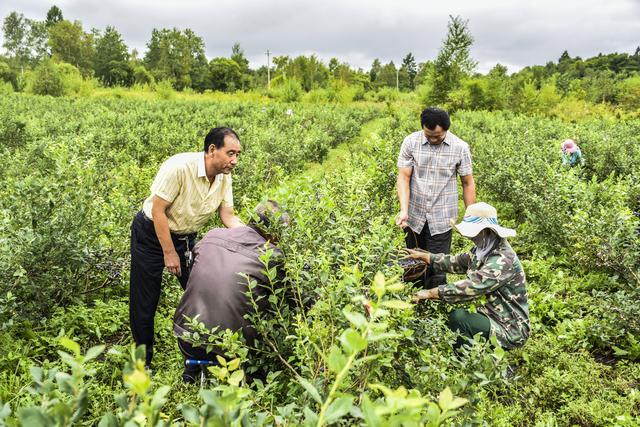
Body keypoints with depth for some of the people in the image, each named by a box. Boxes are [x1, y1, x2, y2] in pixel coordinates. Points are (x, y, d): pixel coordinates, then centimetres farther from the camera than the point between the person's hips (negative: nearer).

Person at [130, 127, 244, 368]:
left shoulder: (225, 177, -9)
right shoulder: (179, 167, -30)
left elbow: (227, 215, -7)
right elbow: (158, 210, -26)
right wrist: (169, 252, -23)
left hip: (185, 237, 6)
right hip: (151, 233, -6)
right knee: (144, 302, 2)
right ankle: (143, 361, 22)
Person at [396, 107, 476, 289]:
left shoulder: (460, 147, -6)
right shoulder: (410, 142, -5)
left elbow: (468, 183, 2)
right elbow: (403, 178, -6)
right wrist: (404, 210, -19)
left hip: (442, 219, -1)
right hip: (414, 217, 2)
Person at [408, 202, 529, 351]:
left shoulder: (503, 260, -25)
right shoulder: (483, 250, 4)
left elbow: (471, 287, -33)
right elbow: (456, 262, 14)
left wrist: (430, 293, -29)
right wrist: (422, 256, 6)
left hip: (509, 329, -9)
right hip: (492, 316, 9)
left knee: (458, 317, -25)